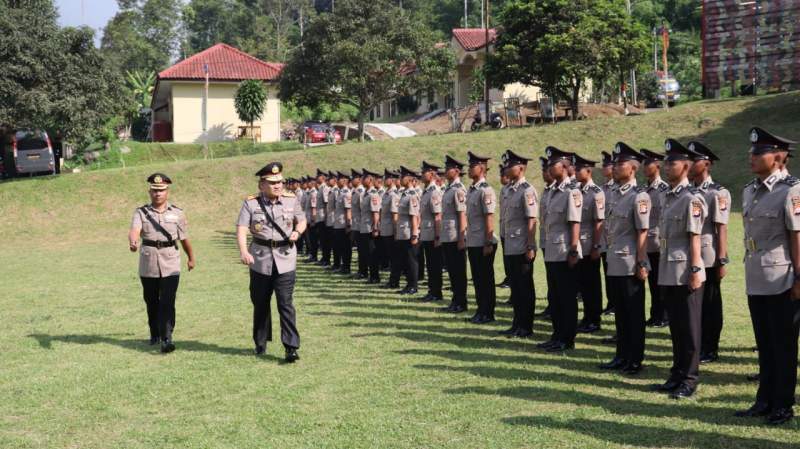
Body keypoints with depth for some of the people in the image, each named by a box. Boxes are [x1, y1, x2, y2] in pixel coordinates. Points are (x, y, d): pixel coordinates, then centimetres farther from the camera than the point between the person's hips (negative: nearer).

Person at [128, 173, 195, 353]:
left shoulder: (177, 213, 4)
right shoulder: (141, 213, 2)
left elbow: (184, 238, 15)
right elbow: (134, 230, -18)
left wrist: (191, 258, 24)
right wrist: (133, 242, -39)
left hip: (170, 265, -1)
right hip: (148, 265, 1)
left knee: (167, 302, -11)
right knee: (151, 302, 13)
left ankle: (167, 338, -14)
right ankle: (154, 334, 31)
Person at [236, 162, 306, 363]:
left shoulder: (291, 200, 2)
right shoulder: (251, 203, -5)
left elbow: (301, 220, 16)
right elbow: (241, 229, -13)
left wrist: (297, 232, -6)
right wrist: (243, 251, -30)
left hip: (285, 259, 0)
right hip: (260, 260, 1)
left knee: (285, 303, -8)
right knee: (260, 303, 13)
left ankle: (291, 347, -8)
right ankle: (261, 343, 31)